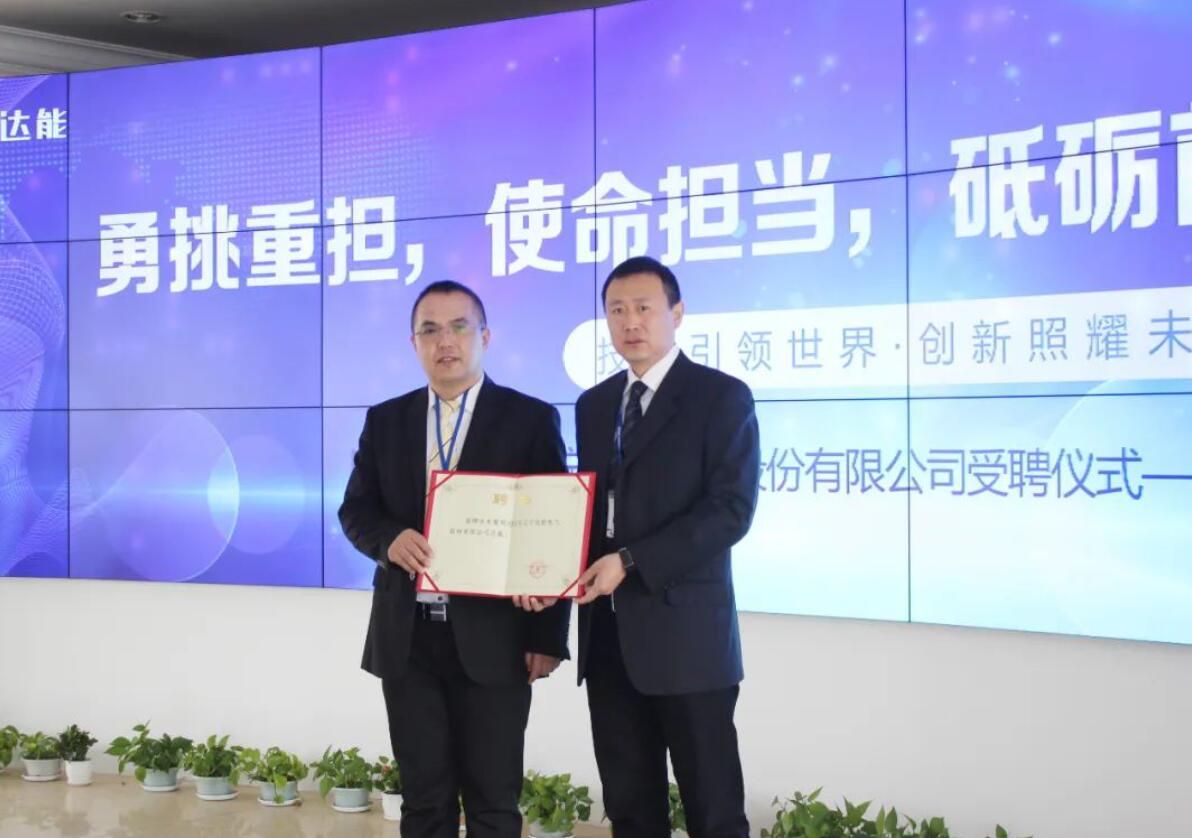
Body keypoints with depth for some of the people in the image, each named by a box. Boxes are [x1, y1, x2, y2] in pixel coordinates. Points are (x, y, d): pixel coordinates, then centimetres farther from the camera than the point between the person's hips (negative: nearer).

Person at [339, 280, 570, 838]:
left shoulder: (531, 419, -1)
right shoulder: (385, 420, 9)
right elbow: (355, 510, 10)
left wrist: (548, 637, -8)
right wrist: (390, 539, -15)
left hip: (492, 637, -3)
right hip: (406, 637, 3)